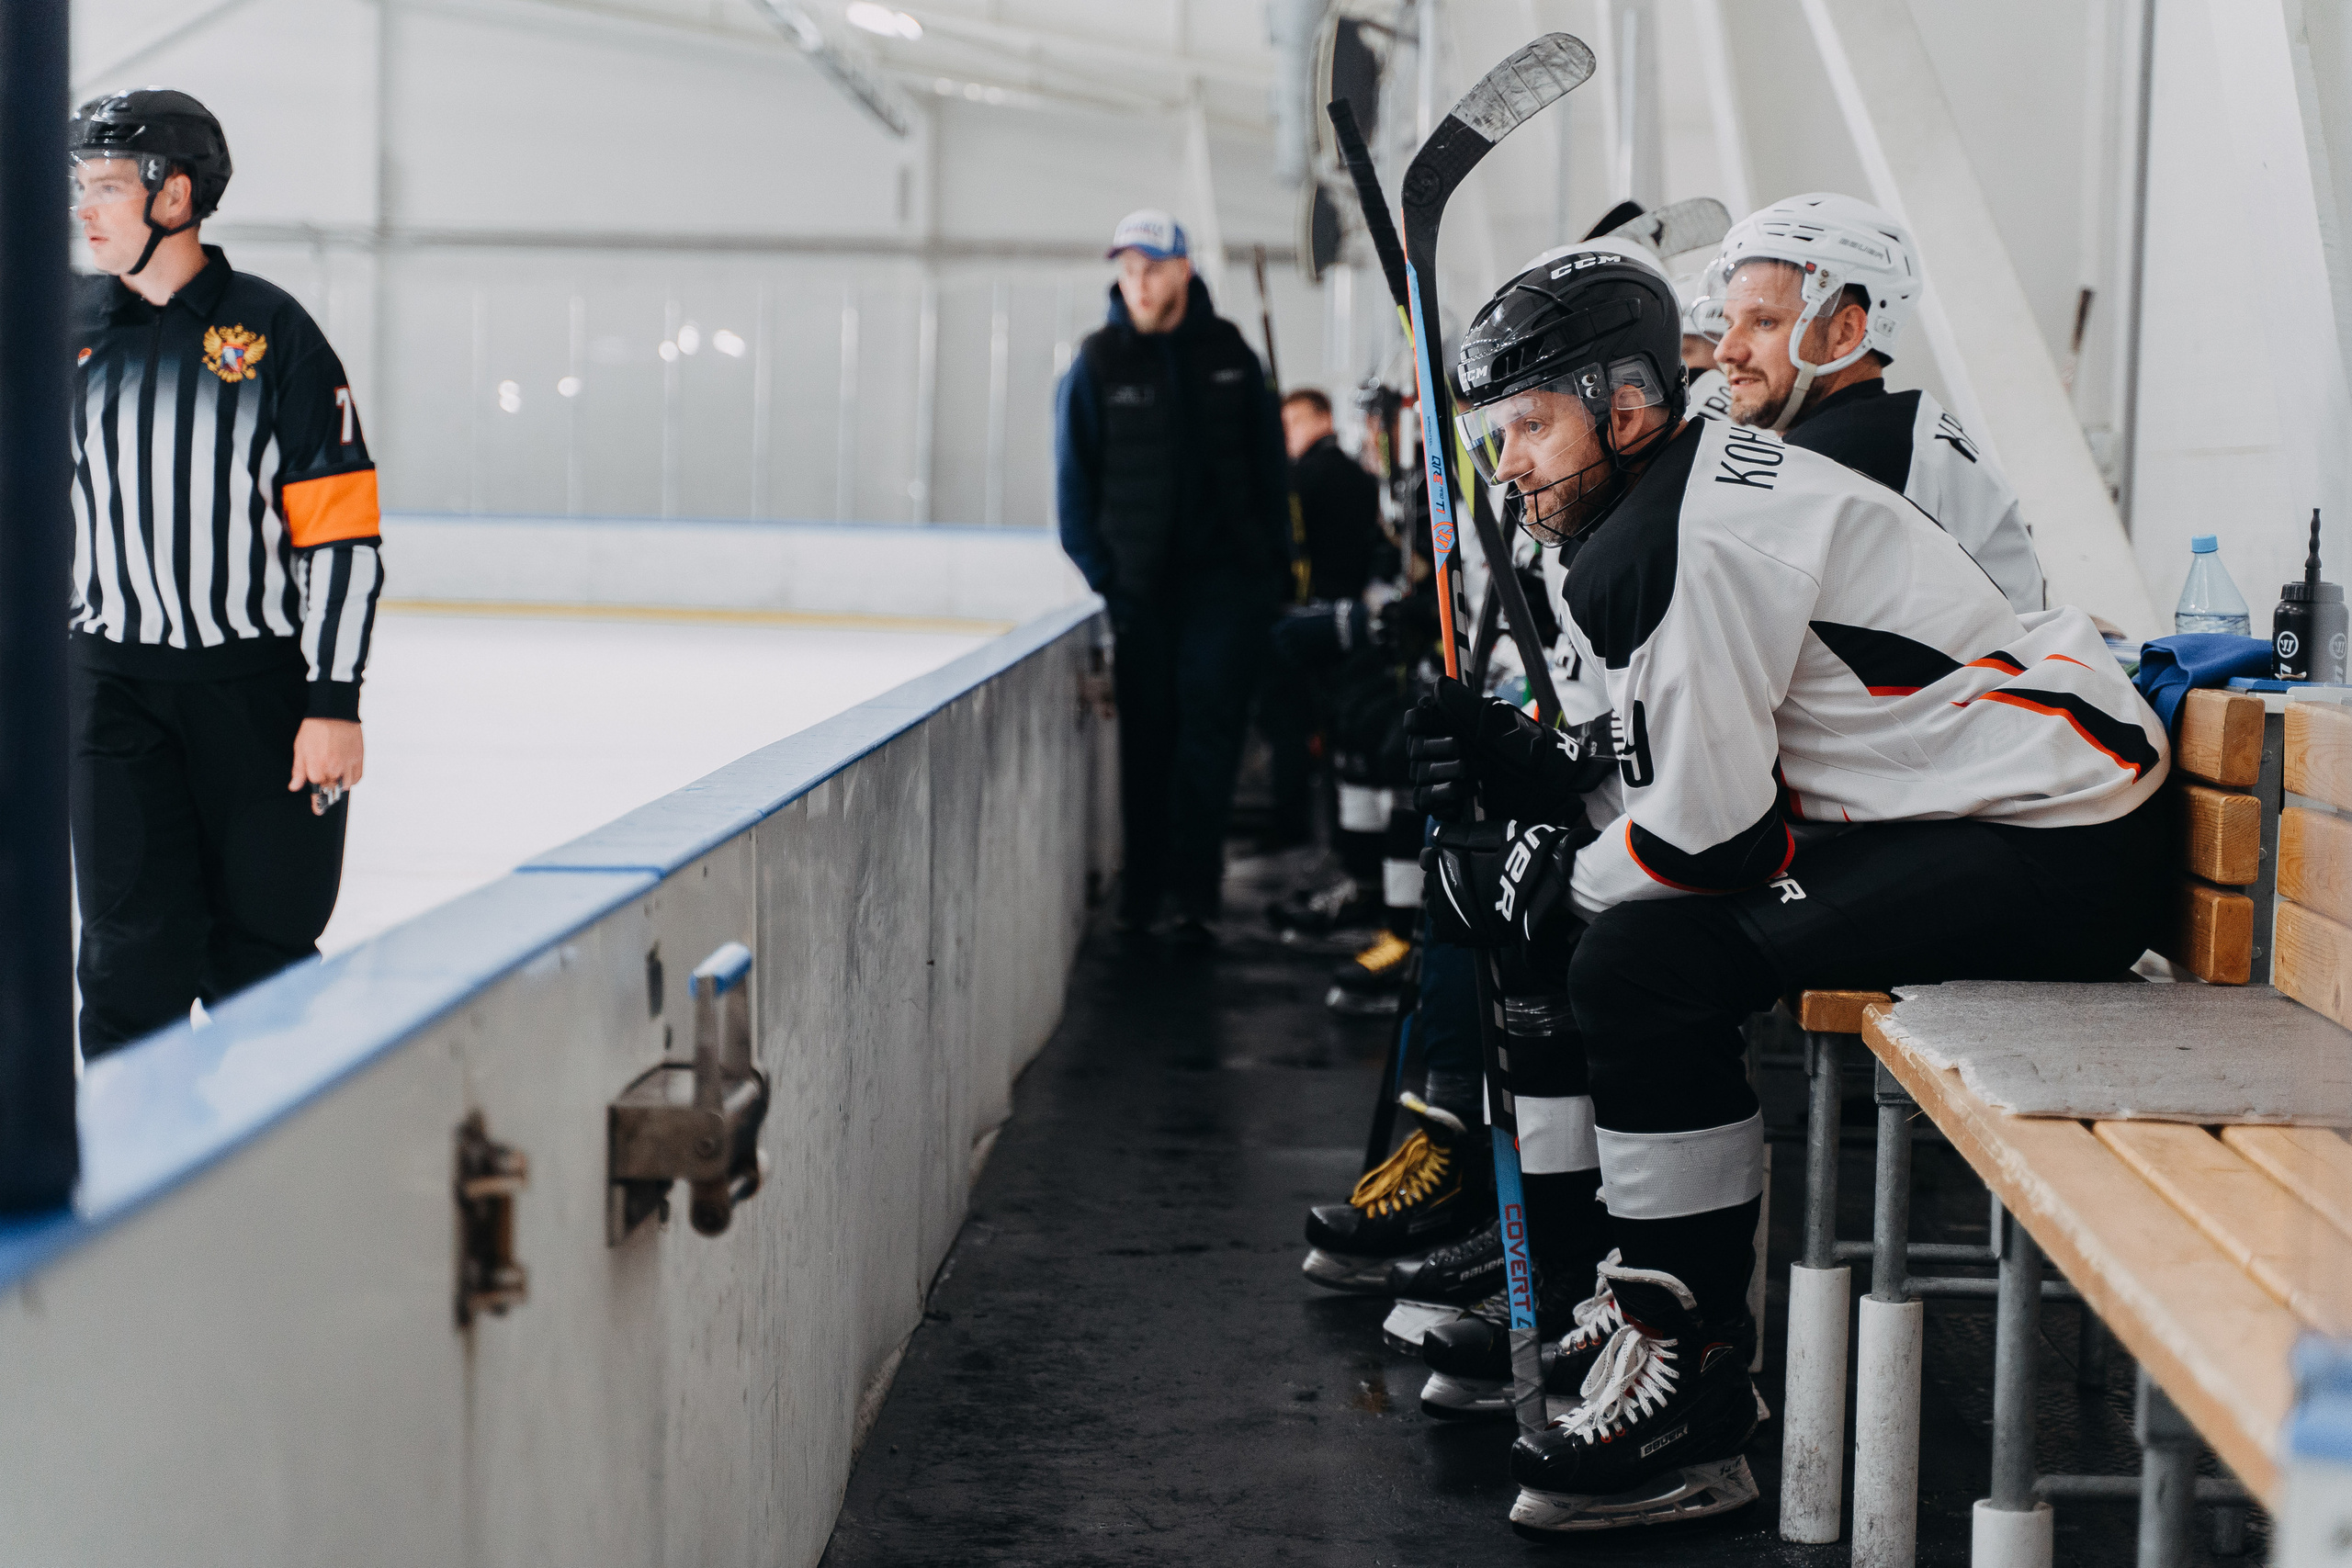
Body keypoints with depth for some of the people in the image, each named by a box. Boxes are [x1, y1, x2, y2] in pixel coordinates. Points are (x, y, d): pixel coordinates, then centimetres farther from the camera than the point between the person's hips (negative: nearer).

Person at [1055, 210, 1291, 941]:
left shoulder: (1228, 354, 3)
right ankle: (1142, 886, 14)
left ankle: (1192, 887, -3)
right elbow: (1075, 483, 3)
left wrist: (1275, 564, 5)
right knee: (1146, 734, 4)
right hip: (1141, 583, 0)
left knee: (1210, 723, -6)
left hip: (1226, 574, 0)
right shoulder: (1096, 365, -1)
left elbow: (1269, 465, 8)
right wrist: (1101, 576, -3)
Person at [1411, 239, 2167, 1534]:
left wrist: (1542, 881, -2)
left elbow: (1709, 833, -18)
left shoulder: (1664, 546, -17)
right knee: (1587, 922, 11)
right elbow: (1702, 788, 16)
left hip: (2053, 856, -11)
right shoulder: (1699, 491, 15)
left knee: (1642, 964, -21)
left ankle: (1691, 1421, -14)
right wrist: (1515, 779, 5)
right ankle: (1653, 1295, 17)